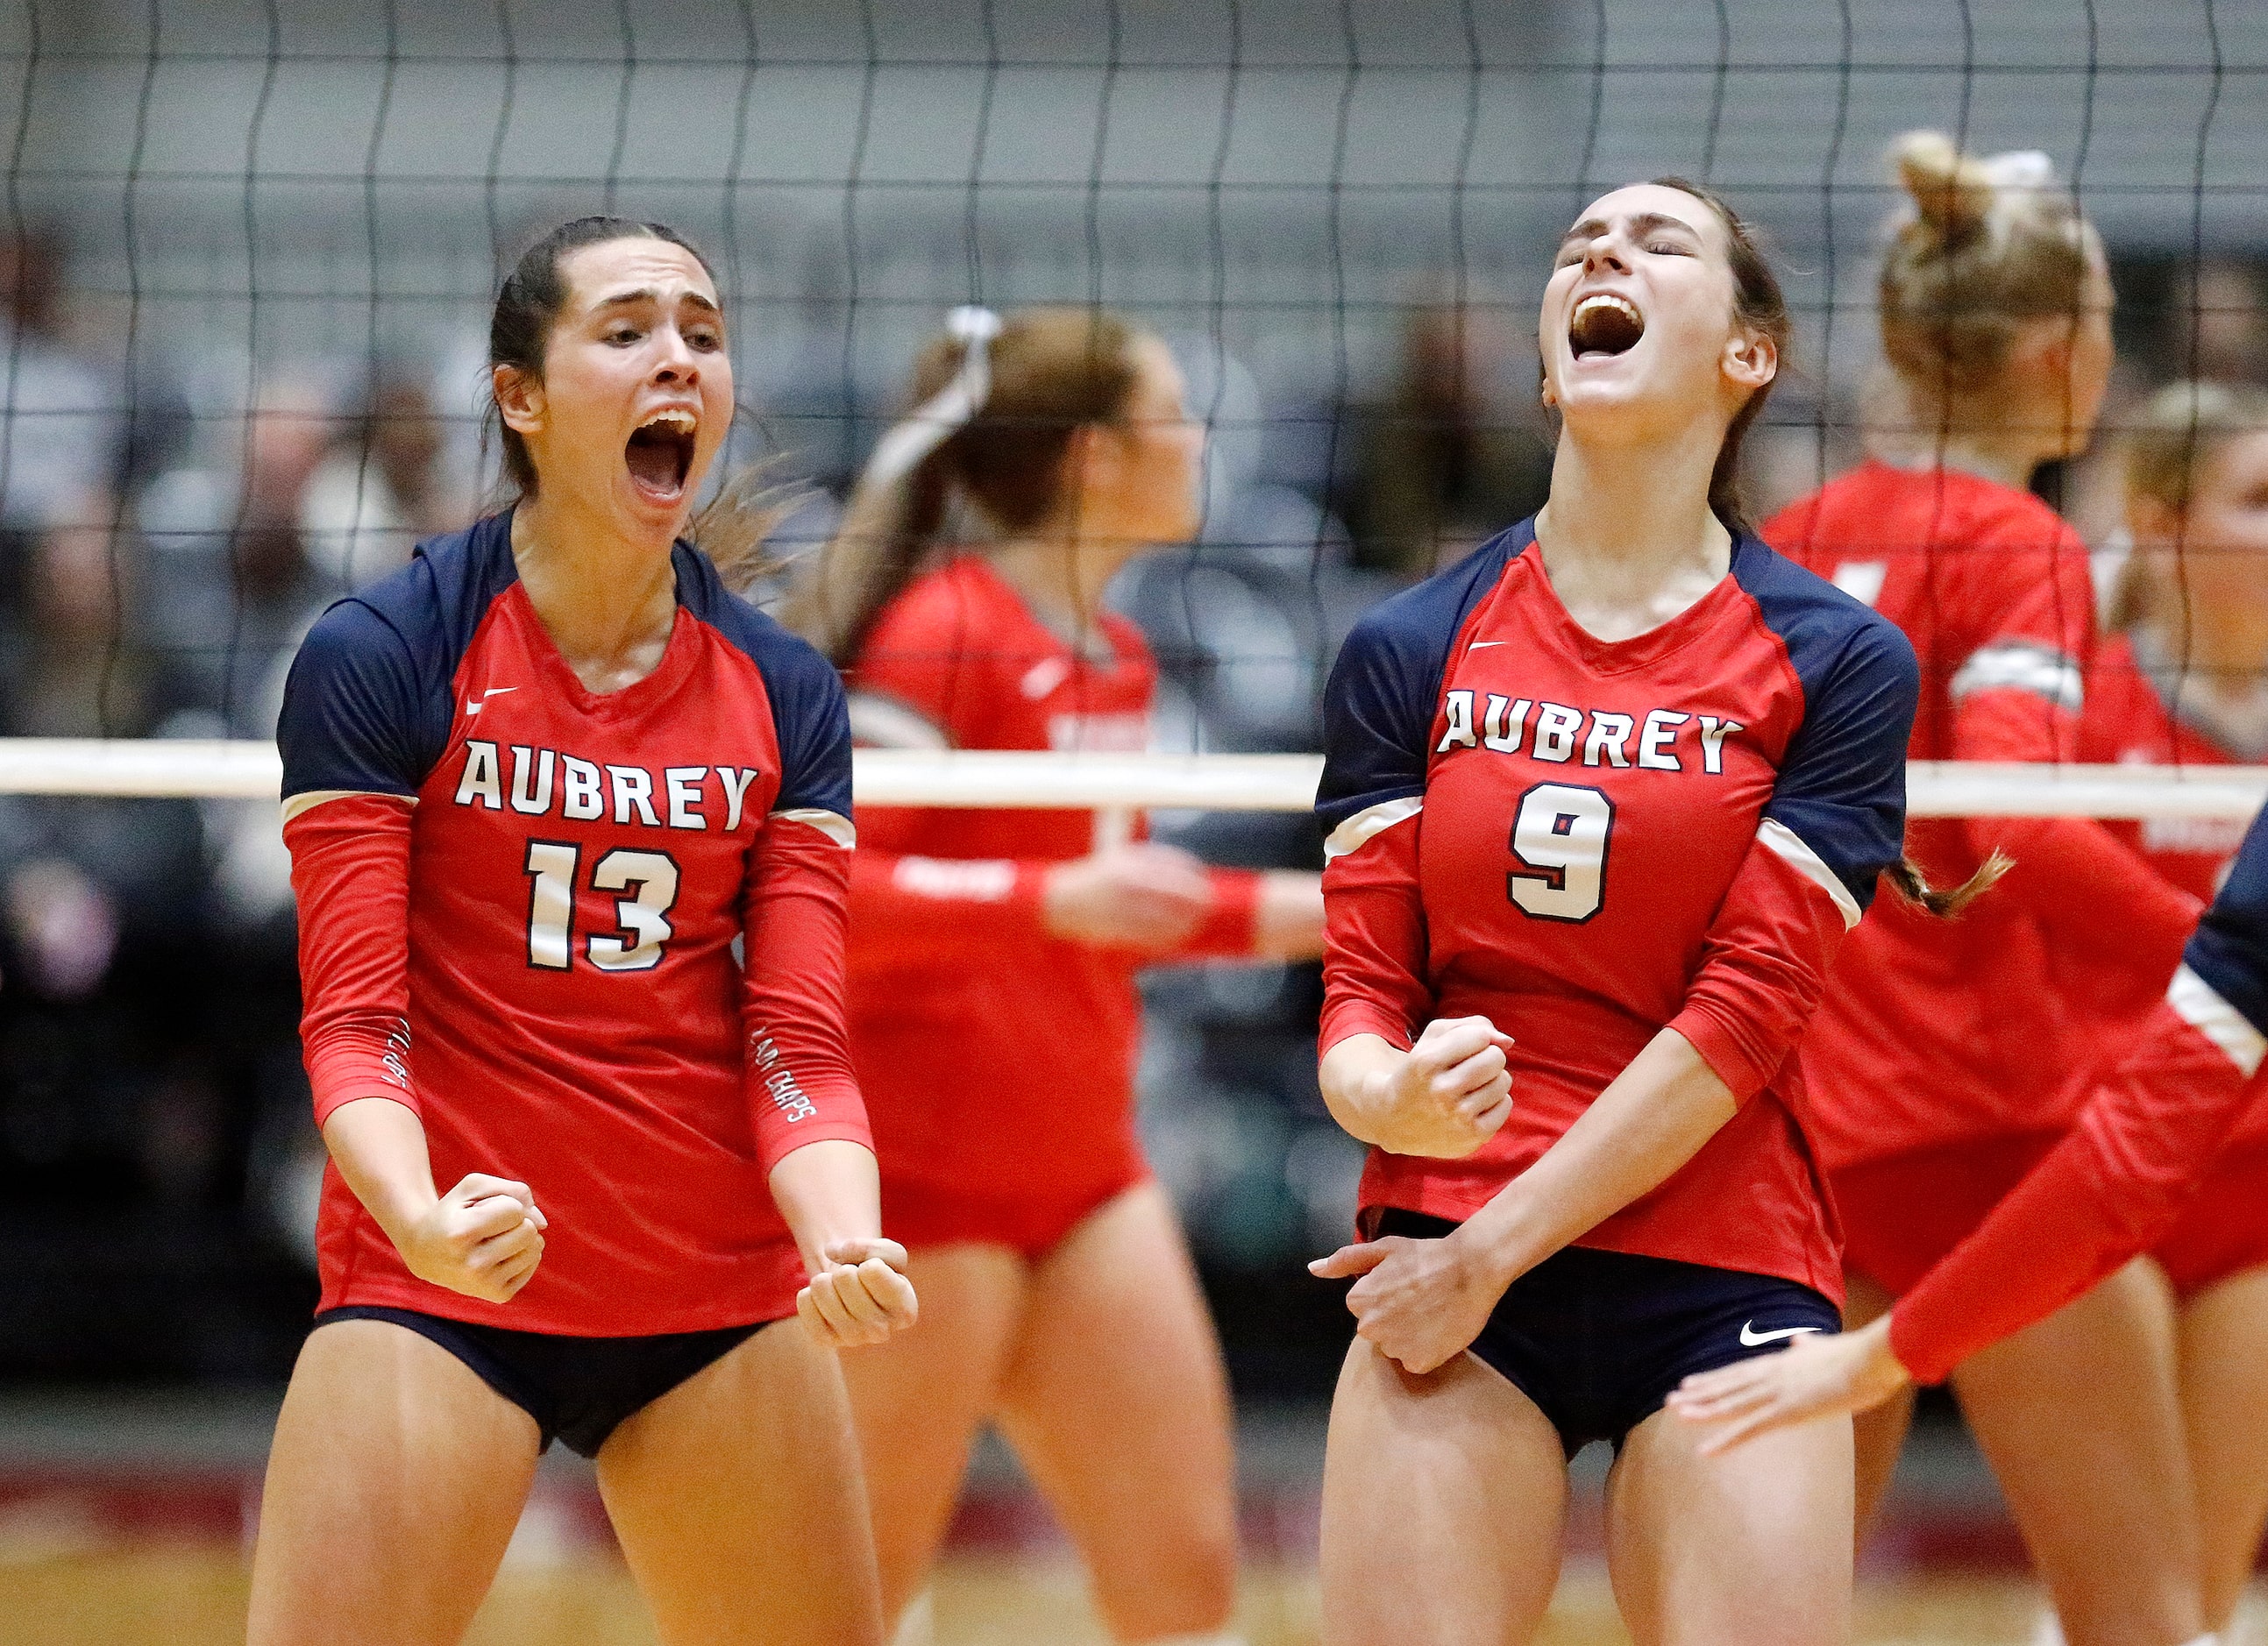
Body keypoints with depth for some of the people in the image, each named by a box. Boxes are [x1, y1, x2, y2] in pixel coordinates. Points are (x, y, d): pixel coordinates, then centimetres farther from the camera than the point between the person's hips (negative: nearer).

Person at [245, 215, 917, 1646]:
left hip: (720, 1300, 4)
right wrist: (421, 1218, -29)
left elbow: (798, 1041, 0)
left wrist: (846, 1244, -21)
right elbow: (351, 1020, -9)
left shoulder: (784, 695, 4)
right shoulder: (380, 658, -6)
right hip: (438, 1293, -4)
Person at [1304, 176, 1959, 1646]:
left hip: (1721, 1286, -1)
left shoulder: (1841, 662, 1)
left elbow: (1748, 1012, -6)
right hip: (1443, 1269, 1)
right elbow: (1361, 990, 5)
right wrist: (1389, 1093, -20)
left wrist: (1492, 1247, -11)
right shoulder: (1413, 654, 7)